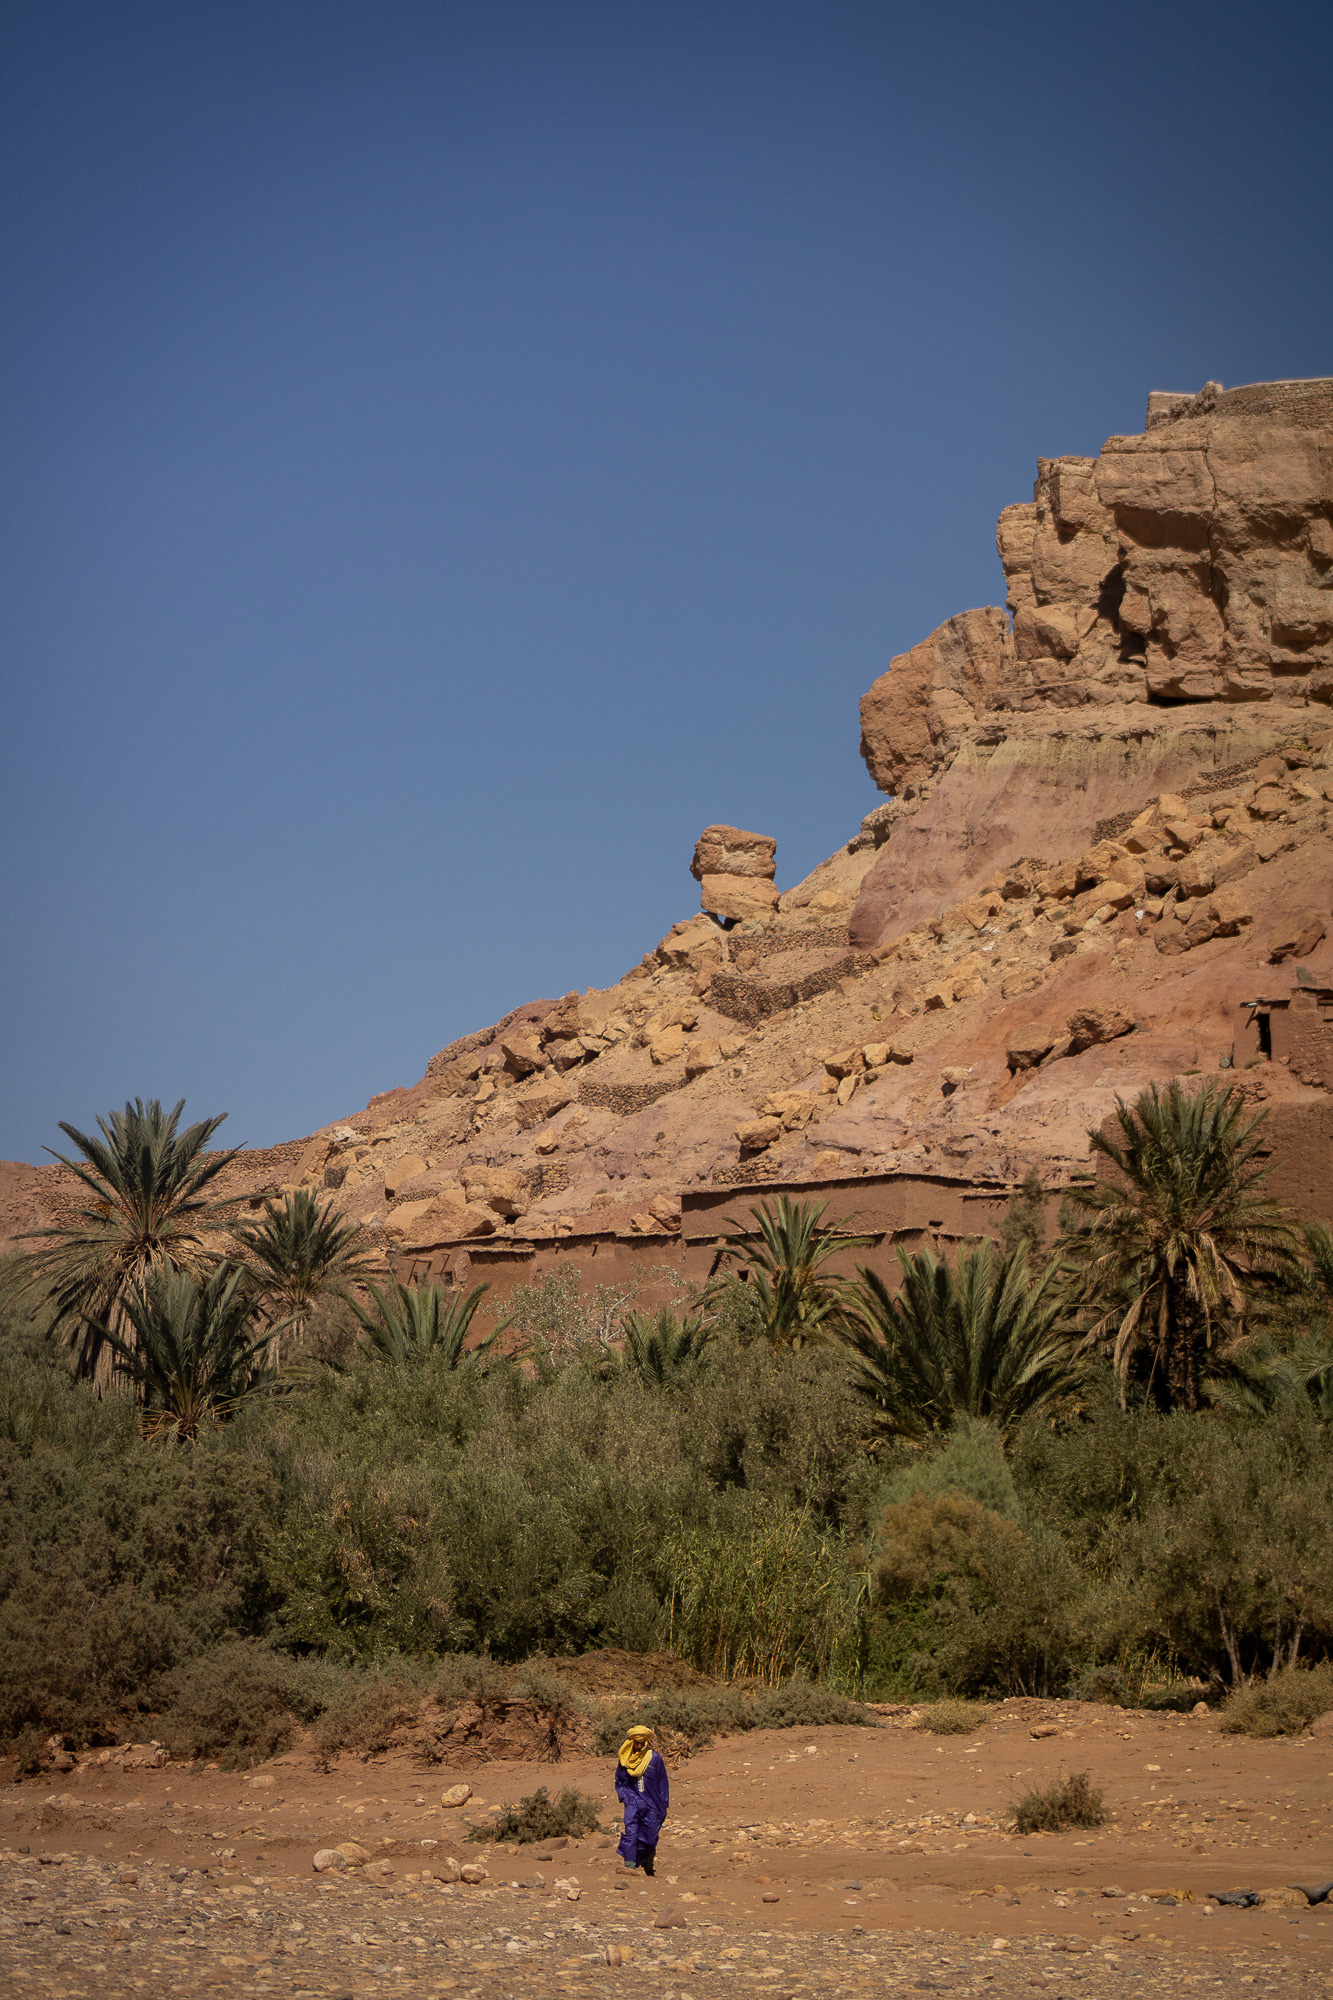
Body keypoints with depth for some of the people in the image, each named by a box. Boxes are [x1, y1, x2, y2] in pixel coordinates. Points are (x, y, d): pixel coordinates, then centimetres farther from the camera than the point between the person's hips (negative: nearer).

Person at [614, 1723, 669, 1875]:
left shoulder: (655, 1758, -1)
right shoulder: (624, 1759, 3)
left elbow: (662, 1784, 5)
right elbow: (619, 1782, 16)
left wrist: (663, 1808, 4)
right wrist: (625, 1797, 0)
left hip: (651, 1806, 0)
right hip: (633, 1804, 0)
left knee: (649, 1840, 3)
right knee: (630, 1833, -19)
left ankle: (648, 1867, 28)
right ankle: (629, 1867, -23)